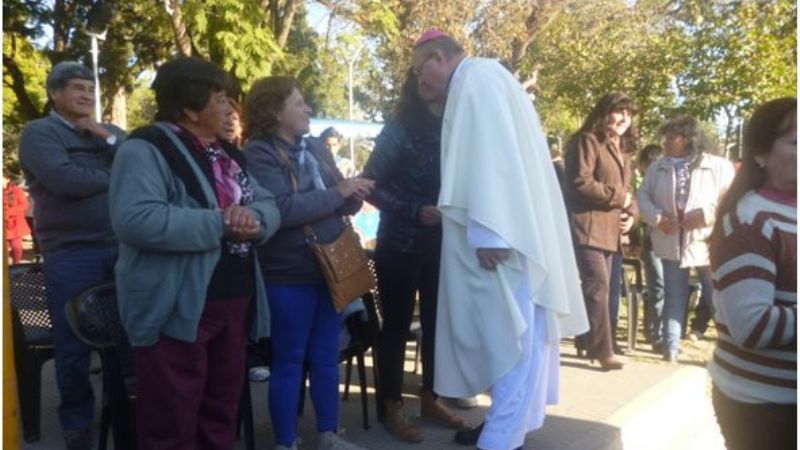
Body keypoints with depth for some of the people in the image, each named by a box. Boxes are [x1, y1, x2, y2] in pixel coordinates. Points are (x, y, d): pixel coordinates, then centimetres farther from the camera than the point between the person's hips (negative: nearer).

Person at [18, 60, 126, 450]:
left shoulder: (110, 132, 15)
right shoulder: (39, 132, -3)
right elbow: (64, 180, -20)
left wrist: (108, 137, -10)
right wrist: (116, 177, -5)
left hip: (121, 248, 5)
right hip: (70, 254, -5)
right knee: (74, 345, 5)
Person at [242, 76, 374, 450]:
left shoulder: (316, 148, 11)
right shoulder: (258, 153, -10)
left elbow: (339, 203, 15)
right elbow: (282, 209, -24)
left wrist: (354, 197, -9)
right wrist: (337, 192, -18)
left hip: (331, 267, 7)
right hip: (289, 275, -6)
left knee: (326, 358, 16)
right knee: (289, 361, 6)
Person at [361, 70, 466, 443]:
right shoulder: (399, 130, -7)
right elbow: (371, 186, -10)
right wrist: (415, 211, -19)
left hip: (440, 244, 5)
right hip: (400, 244, -4)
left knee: (436, 322, 11)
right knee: (397, 325, 3)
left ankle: (430, 398, 26)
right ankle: (392, 407, 15)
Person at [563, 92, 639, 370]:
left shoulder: (623, 150, 22)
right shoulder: (588, 141, -5)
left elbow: (626, 189, 25)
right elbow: (581, 183, -17)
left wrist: (631, 213, 5)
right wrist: (618, 197, -10)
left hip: (610, 230, 9)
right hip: (588, 227, -9)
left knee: (597, 288, 9)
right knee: (598, 287, -13)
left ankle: (586, 343, 18)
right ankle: (602, 350, -8)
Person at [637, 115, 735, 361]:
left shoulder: (719, 166, -4)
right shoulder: (658, 167, 9)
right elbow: (643, 196, 6)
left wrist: (706, 215, -21)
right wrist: (658, 218, -11)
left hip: (707, 244, -2)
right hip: (672, 243, 3)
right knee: (674, 298, 9)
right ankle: (670, 349, 16)